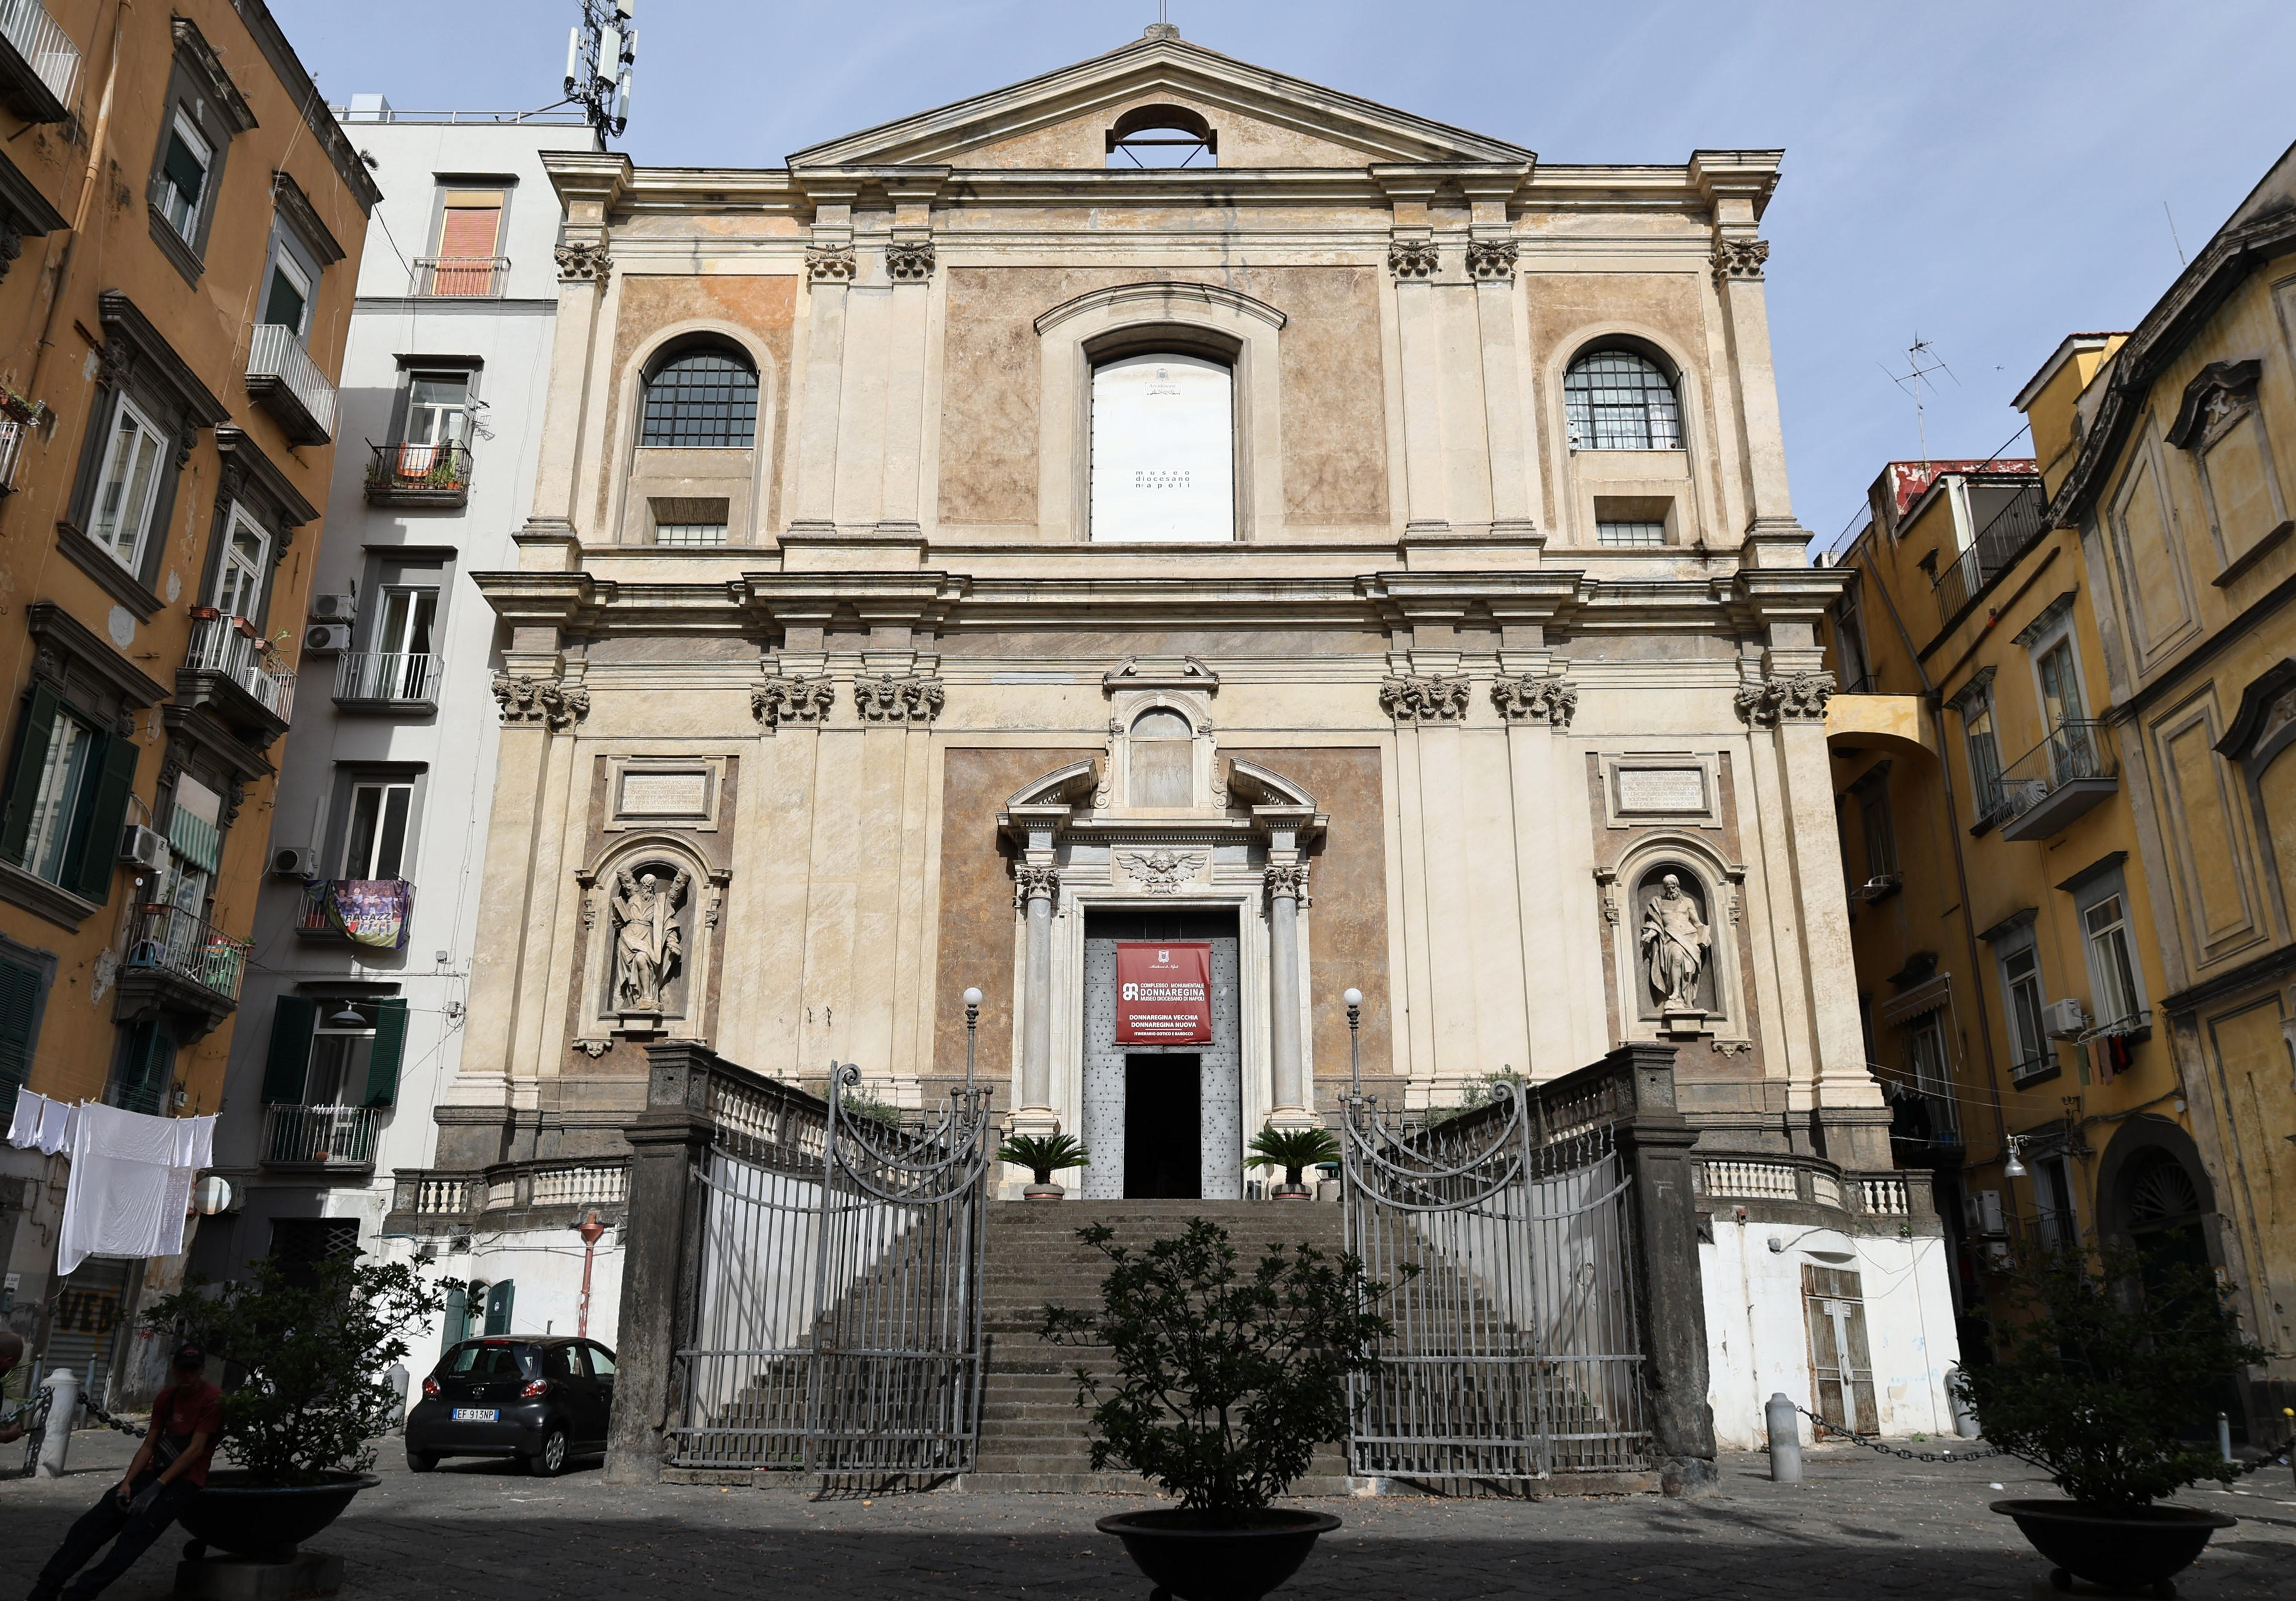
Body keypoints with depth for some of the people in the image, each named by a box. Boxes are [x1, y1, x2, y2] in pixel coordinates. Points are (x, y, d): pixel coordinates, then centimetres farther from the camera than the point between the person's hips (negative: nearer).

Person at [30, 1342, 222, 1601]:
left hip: (184, 1480, -6)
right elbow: (149, 1446, 9)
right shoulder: (166, 1397, 12)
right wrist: (126, 1483, -5)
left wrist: (156, 1487, -17)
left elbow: (196, 1449, -14)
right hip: (153, 1472, 7)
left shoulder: (213, 1399, -10)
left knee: (134, 1535, -24)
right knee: (90, 1525, -9)